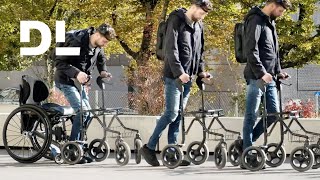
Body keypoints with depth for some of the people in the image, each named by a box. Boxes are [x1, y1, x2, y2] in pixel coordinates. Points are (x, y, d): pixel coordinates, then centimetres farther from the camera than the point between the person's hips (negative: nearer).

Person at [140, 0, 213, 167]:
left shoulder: (199, 26, 13)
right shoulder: (176, 21, -10)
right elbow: (171, 49, -17)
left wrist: (200, 70, 11)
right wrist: (179, 72, -23)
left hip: (187, 77, 7)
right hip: (174, 76, -7)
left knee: (178, 116, 6)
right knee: (171, 113, -12)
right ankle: (149, 147, -4)